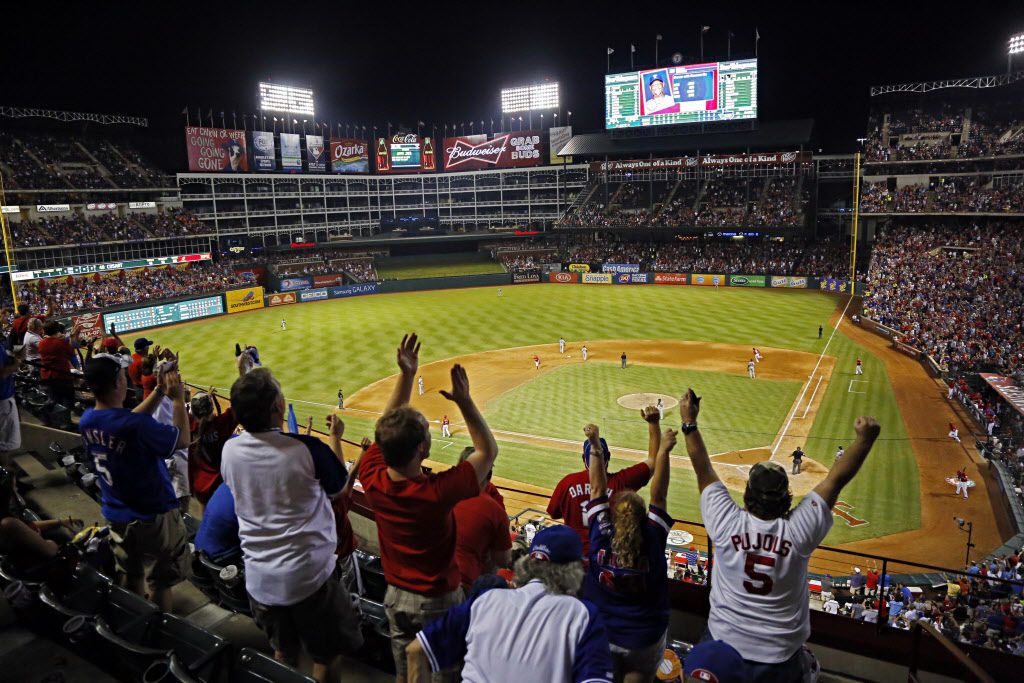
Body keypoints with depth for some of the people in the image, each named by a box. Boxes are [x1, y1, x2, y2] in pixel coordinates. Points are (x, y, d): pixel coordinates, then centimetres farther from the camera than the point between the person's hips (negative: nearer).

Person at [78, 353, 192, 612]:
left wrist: (160, 391, 3)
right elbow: (182, 440, -18)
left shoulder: (87, 420, -9)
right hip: (154, 515, -7)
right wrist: (178, 399, -10)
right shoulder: (138, 427, -32)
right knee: (161, 580, 13)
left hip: (117, 515, 7)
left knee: (130, 578, 24)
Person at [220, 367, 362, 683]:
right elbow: (338, 490, -3)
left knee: (283, 651, 27)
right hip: (309, 573, -4)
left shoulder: (230, 449, -10)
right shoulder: (307, 449, -22)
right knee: (323, 655, 18)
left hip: (259, 577, 5)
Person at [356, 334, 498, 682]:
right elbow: (488, 450, -20)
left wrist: (405, 376, -10)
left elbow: (387, 428, -4)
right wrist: (464, 400, -23)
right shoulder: (438, 491, -34)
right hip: (439, 601, -4)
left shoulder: (372, 480, -22)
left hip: (397, 595, 5)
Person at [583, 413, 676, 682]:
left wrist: (595, 446, -8)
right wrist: (663, 451, -15)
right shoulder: (652, 539, -21)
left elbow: (598, 489, -10)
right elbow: (658, 495, -15)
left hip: (601, 636, 1)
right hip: (646, 639, -1)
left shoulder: (600, 535, -18)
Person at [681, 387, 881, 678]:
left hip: (723, 645, 0)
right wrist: (865, 438, -9)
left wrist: (689, 423, -4)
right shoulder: (799, 530, -20)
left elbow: (704, 471, -11)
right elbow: (836, 479, -14)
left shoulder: (727, 524, -21)